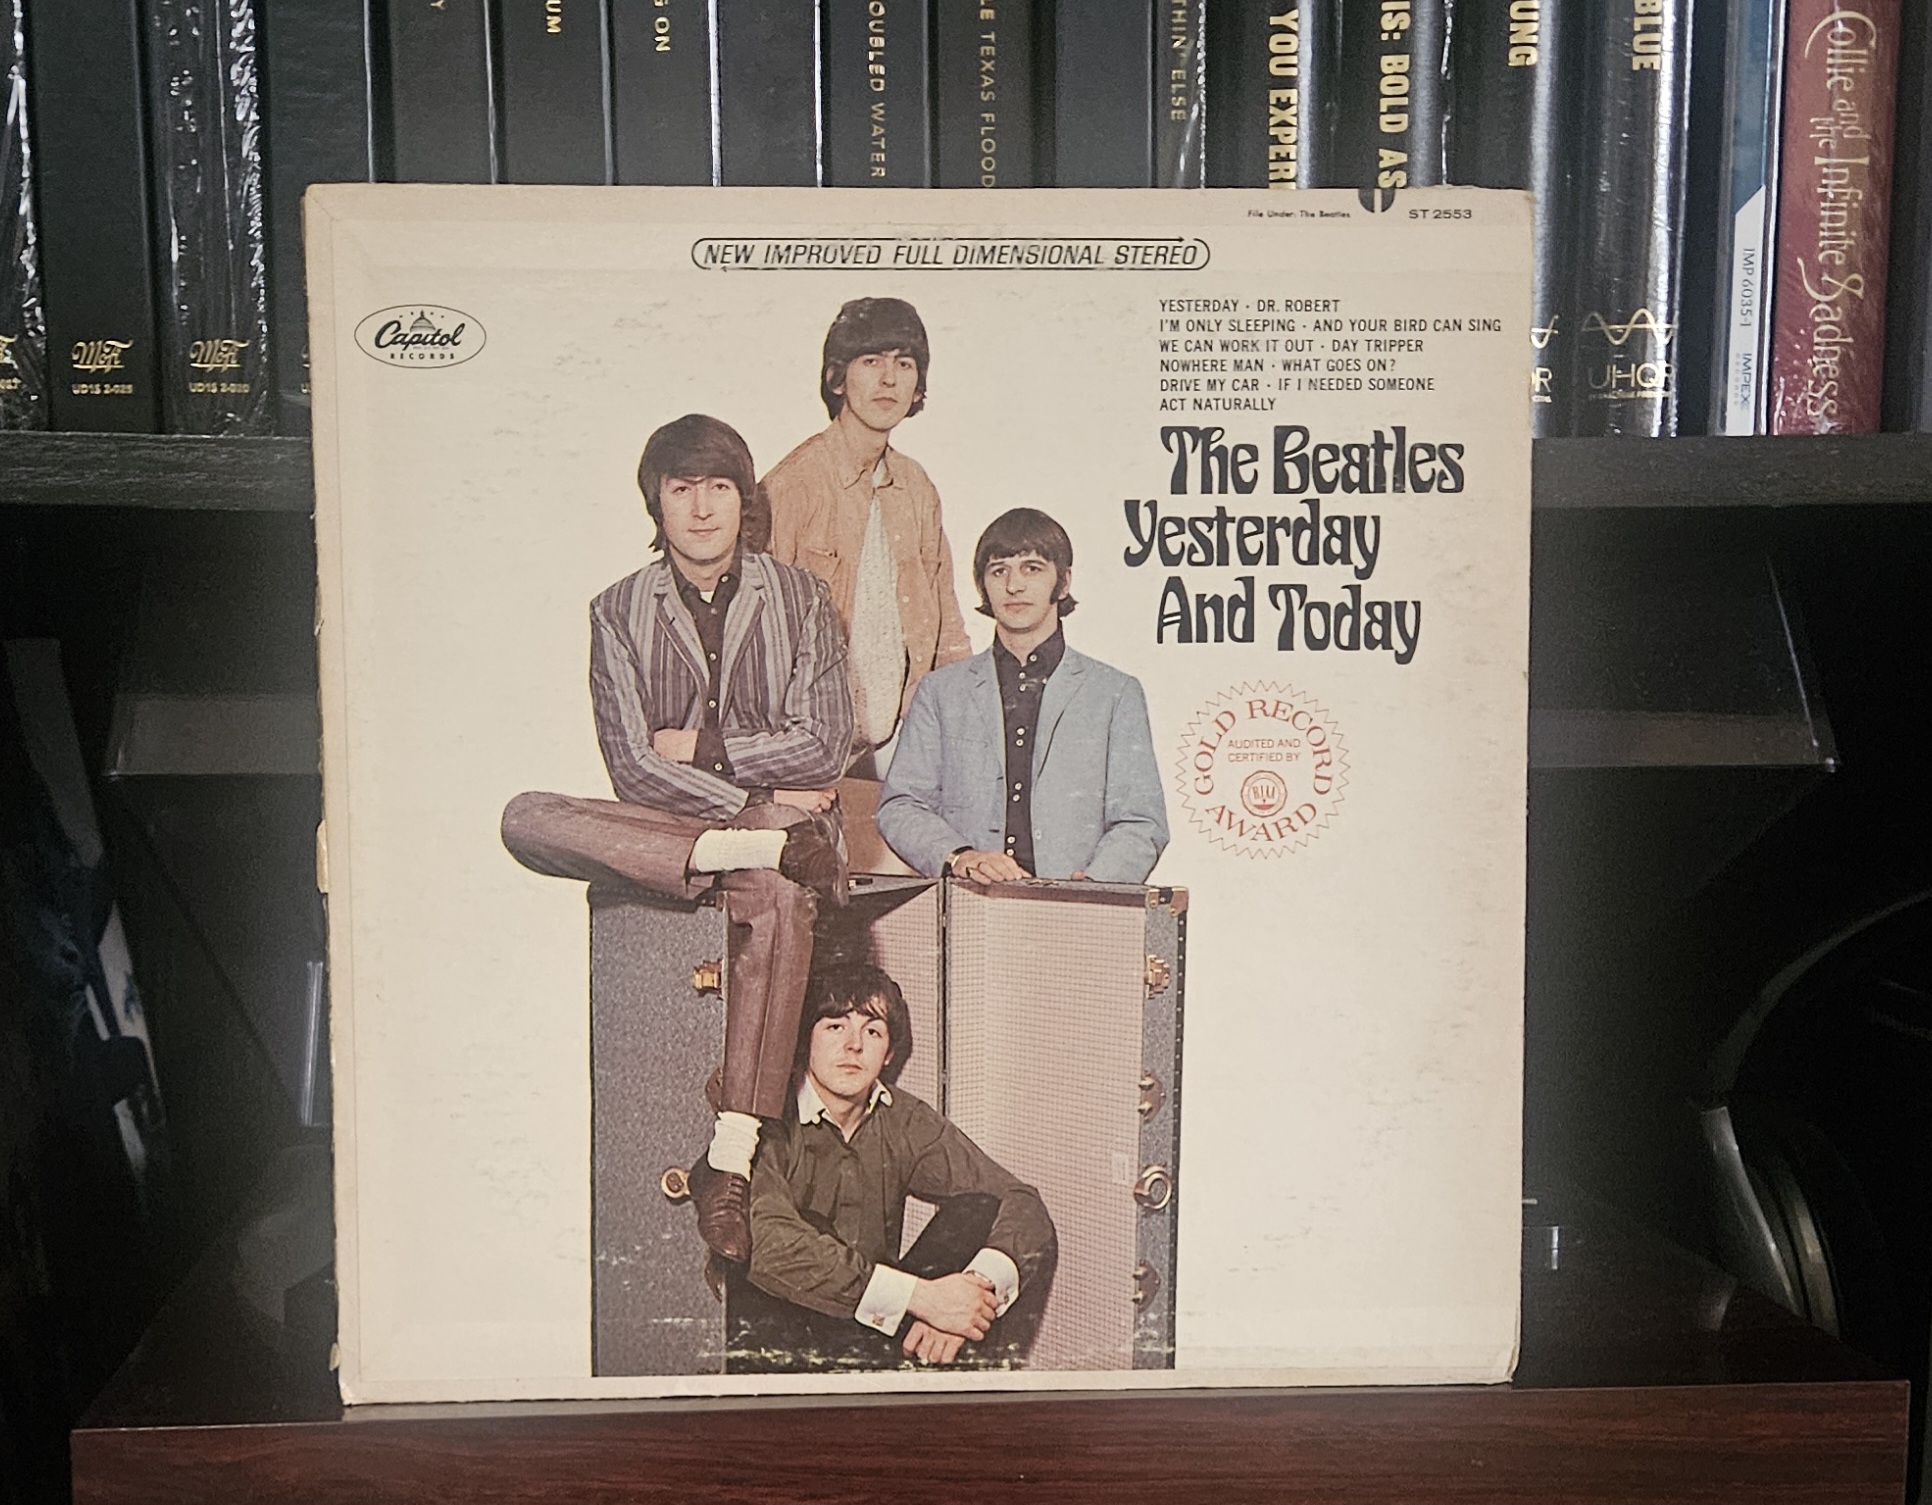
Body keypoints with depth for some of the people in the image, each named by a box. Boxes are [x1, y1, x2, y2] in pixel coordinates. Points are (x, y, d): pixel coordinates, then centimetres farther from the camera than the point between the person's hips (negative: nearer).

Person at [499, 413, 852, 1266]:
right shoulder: (618, 613, 8)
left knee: (780, 901, -39)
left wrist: (697, 747, -5)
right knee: (526, 820, -28)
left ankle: (731, 1157, -41)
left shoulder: (799, 599, 8)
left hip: (783, 814, -2)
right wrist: (760, 797, -12)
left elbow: (822, 747, -2)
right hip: (658, 828, 2)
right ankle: (755, 849, -33)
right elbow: (633, 770, -3)